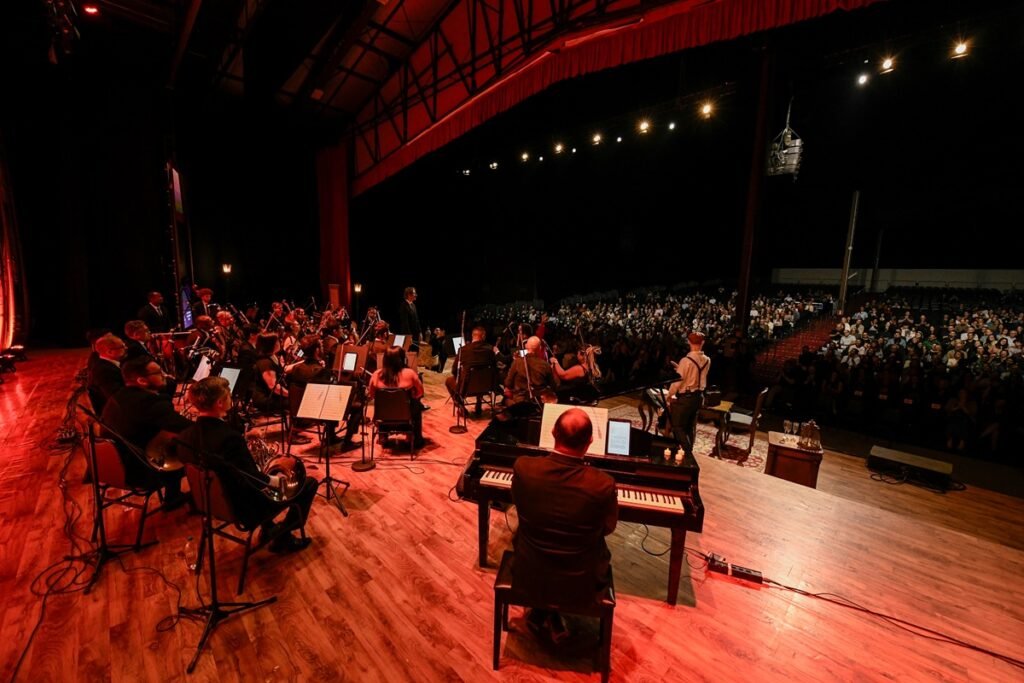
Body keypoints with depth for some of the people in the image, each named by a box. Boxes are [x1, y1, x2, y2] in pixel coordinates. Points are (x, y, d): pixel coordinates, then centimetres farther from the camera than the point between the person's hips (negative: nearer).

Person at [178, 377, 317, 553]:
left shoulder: (186, 435, -9)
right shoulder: (229, 436, -34)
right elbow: (253, 482, -30)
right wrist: (276, 481, -12)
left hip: (213, 501, 8)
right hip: (246, 508, -8)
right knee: (309, 483, 4)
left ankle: (268, 529, 33)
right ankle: (282, 538, 14)